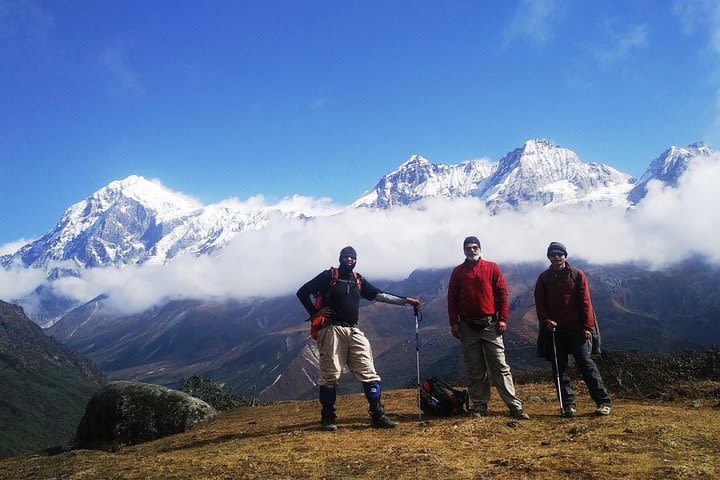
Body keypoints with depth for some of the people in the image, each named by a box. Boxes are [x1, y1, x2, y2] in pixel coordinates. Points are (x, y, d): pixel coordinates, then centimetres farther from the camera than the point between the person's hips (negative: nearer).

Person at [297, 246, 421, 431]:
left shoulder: (358, 280, 18)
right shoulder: (329, 276, 3)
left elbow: (380, 295, 18)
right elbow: (303, 292, 1)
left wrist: (405, 300, 14)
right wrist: (315, 313, -6)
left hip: (354, 331, 5)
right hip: (332, 330, -5)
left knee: (369, 373, -2)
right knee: (331, 374, -4)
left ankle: (377, 415, 3)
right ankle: (327, 418, 9)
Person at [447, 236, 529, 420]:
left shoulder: (492, 268, 5)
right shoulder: (457, 272, 8)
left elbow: (502, 293, 2)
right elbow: (452, 299, 7)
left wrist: (503, 319, -5)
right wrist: (454, 322, -1)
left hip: (490, 324, -1)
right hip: (467, 326, 1)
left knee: (500, 366, -3)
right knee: (474, 369, 5)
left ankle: (515, 406, -2)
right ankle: (479, 406, 12)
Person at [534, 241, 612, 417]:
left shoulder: (577, 275, 3)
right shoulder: (544, 278, 8)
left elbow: (585, 302, -1)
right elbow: (540, 303, 5)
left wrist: (588, 327, -8)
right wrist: (546, 321, -11)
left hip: (576, 329, -2)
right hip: (554, 330, 2)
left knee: (586, 364, -4)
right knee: (559, 368, 3)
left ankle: (604, 402, 2)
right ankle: (568, 405, 10)